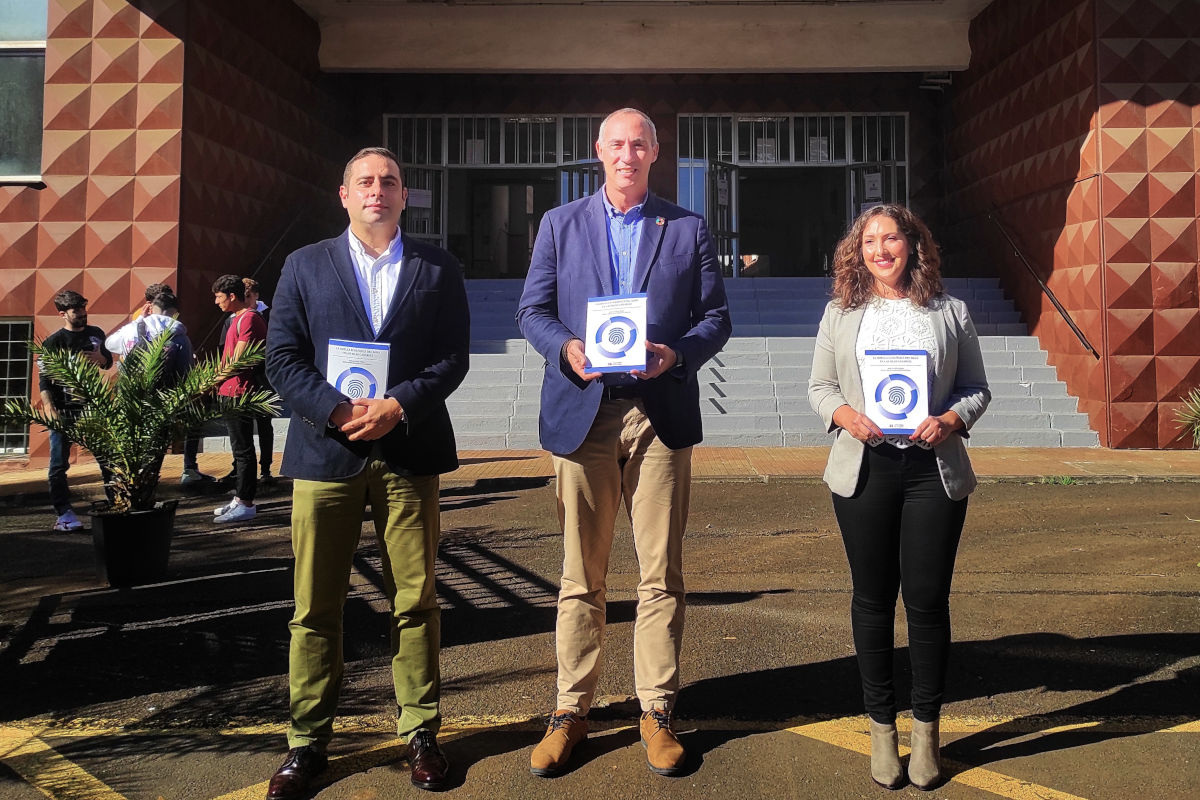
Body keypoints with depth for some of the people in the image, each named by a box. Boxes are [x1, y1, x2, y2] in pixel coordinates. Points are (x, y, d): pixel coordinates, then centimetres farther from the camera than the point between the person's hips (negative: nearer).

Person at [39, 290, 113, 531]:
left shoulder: (95, 334, 9)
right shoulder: (53, 342, -6)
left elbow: (108, 362, 21)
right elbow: (44, 379, -10)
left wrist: (100, 358, -3)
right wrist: (50, 410, -21)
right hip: (64, 410, -4)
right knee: (59, 464, -1)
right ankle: (64, 514, 5)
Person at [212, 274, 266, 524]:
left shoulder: (248, 318, -14)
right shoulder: (239, 319, 18)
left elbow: (237, 361, -20)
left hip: (240, 392, -10)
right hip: (231, 393, 10)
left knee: (242, 449, -6)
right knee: (240, 449, 14)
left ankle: (246, 504, -2)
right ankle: (240, 499, 22)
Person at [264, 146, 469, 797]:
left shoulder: (438, 269, 11)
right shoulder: (305, 265, 11)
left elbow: (453, 357, 3)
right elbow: (282, 357, 3)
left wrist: (396, 404, -12)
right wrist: (336, 409, -12)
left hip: (408, 453, 0)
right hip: (324, 451, 0)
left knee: (415, 601, 5)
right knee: (316, 607, 5)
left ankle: (419, 732, 18)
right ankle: (307, 741, 18)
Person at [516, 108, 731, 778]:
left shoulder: (689, 229, 11)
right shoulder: (560, 224, 12)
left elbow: (716, 317, 8)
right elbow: (533, 310, 8)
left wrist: (676, 352, -12)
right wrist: (566, 348, -12)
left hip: (662, 413, 0)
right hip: (582, 412, 0)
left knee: (662, 573, 4)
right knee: (581, 575, 5)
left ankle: (657, 710, 18)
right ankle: (571, 710, 18)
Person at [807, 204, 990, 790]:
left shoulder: (949, 312, 8)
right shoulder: (840, 313, 10)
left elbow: (976, 387, 9)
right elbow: (819, 385, 10)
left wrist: (949, 421, -11)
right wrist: (847, 416, -10)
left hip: (933, 468, 0)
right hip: (864, 468, 1)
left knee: (928, 600, 2)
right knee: (873, 599, 7)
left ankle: (925, 730, 20)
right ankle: (882, 727, 22)